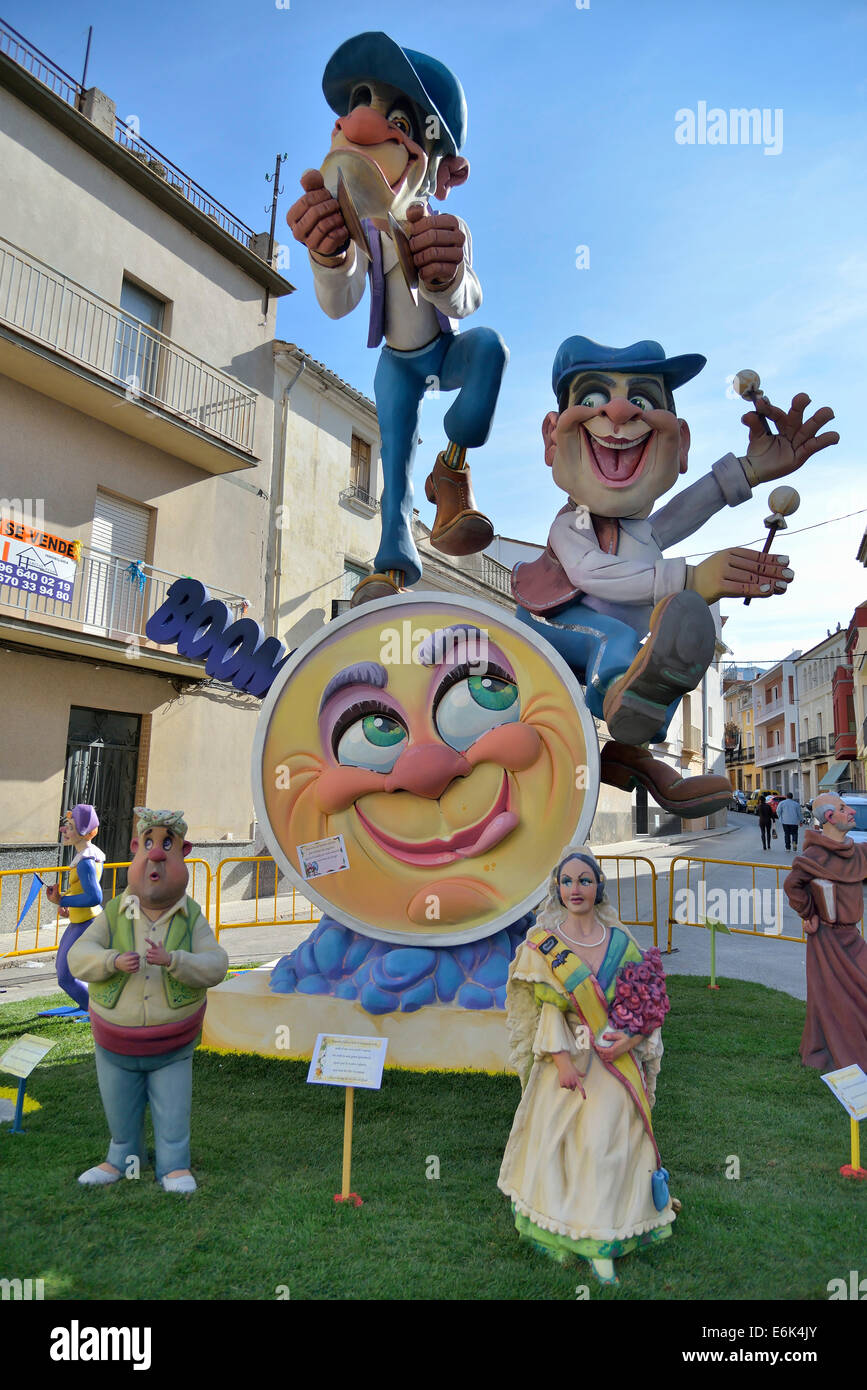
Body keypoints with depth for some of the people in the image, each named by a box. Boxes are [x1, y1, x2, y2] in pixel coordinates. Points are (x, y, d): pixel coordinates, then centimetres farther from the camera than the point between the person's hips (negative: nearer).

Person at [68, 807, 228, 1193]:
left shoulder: (192, 919, -11)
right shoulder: (113, 915, -9)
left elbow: (214, 967, -20)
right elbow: (80, 955, -15)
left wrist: (172, 960, -37)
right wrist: (113, 961, -35)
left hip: (172, 1046, -1)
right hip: (115, 1043, 1)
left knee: (173, 1114, 7)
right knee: (119, 1110, 18)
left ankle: (175, 1167, 26)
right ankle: (123, 1159, 41)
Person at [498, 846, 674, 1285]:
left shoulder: (620, 940, 3)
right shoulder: (542, 943, -2)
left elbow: (647, 998, 5)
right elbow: (548, 1007, -6)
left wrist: (631, 1038, -11)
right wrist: (563, 1061, -14)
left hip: (616, 1061, 1)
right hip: (567, 1060, -1)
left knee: (606, 1144, -1)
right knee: (558, 1141, 4)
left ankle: (600, 1245, 14)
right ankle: (559, 1230, 25)